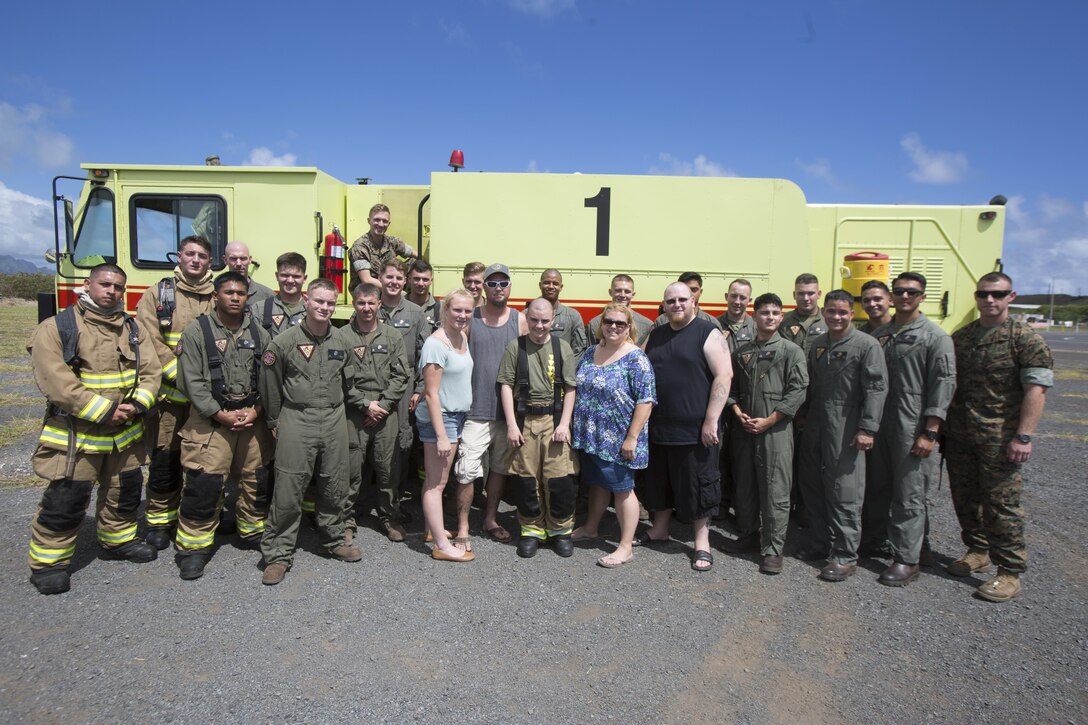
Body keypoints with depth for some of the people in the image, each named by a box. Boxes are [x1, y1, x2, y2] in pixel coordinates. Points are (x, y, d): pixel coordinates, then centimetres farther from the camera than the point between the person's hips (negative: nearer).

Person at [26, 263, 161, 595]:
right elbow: (55, 381, -18)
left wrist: (137, 405, -16)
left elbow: (151, 371, 2)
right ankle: (48, 561, 18)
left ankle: (118, 539, 39)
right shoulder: (56, 328, -10)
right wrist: (103, 411, -21)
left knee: (126, 490, 18)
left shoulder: (133, 330, 7)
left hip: (125, 432, 6)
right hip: (74, 434, -5)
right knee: (66, 499, -1)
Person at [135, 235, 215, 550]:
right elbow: (150, 341, -5)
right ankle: (159, 520, 20)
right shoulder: (157, 293, 3)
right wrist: (180, 374, -15)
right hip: (169, 394, -1)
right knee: (165, 457, 5)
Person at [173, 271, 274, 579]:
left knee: (257, 480, 10)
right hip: (211, 418, -4)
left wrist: (256, 411, -8)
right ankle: (194, 547, 10)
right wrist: (222, 415, -13)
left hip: (253, 418, 4)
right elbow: (193, 382, -8)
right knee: (204, 484, -5)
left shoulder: (258, 333, 7)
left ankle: (254, 533, 28)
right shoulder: (197, 331, -4)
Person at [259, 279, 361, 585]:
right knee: (288, 491, -2)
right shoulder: (284, 342, -5)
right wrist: (275, 422, 6)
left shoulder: (342, 342, 6)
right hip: (296, 421, -3)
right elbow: (271, 387, 2)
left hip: (334, 421, 4)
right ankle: (278, 554, 11)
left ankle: (334, 540, 31)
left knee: (335, 488, 12)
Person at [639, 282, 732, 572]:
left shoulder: (708, 333, -6)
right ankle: (660, 528, 35)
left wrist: (711, 421, -17)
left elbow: (724, 376, -13)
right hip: (658, 426, 6)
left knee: (697, 483, 5)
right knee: (659, 480, 17)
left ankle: (702, 539, 20)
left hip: (695, 428, -5)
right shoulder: (655, 336, 12)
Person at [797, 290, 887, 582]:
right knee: (812, 487, 13)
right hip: (814, 427, 7)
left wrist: (867, 429, -18)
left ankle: (845, 556, 8)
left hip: (846, 430, -7)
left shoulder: (867, 345, -6)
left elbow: (876, 389, -12)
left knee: (844, 492, -3)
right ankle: (822, 544, 28)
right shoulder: (817, 344, 14)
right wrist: (804, 418, 15)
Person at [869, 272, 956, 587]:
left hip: (913, 430, -5)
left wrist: (930, 433, -15)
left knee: (909, 498, 0)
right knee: (879, 489, 15)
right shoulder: (880, 335, 11)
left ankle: (906, 560, 10)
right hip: (880, 427, 6)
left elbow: (943, 386, -10)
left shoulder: (935, 337, -5)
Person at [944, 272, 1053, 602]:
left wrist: (1023, 436, -18)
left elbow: (1036, 389, -12)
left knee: (1001, 504, -2)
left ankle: (1010, 572, 11)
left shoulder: (1026, 339, -6)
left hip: (998, 439, -5)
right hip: (959, 436, 6)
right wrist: (942, 426, 12)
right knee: (965, 499, 14)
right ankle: (977, 552, 33)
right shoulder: (959, 338, 11)